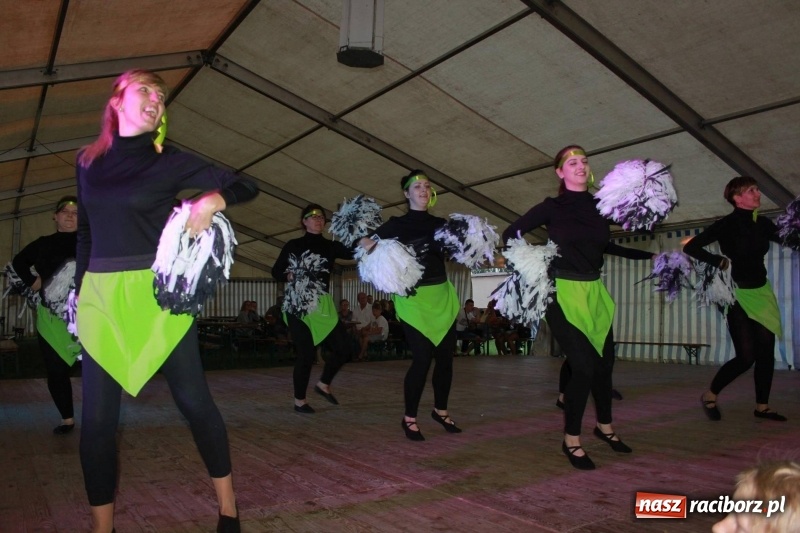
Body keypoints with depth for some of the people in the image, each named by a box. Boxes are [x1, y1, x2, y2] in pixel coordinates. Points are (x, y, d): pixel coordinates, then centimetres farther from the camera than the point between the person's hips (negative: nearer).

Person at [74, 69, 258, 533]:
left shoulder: (170, 161, -1)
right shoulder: (89, 161, 11)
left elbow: (246, 186, -2)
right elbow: (86, 230, 17)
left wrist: (211, 201, -22)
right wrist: (79, 288, 14)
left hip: (157, 294, -3)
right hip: (100, 298, 4)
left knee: (194, 400, 3)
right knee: (97, 417, 4)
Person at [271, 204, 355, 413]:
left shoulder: (330, 246, 8)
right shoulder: (293, 245, 1)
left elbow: (353, 252, -9)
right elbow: (276, 271, 2)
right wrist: (289, 276, -19)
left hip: (323, 304, 4)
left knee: (345, 348, 0)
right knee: (306, 353, -4)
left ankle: (323, 384, 24)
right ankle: (299, 400, 16)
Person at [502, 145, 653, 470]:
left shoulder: (598, 206, 6)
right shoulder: (552, 207, -6)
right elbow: (511, 233, 0)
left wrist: (649, 255, 20)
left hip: (595, 292, 5)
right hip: (564, 292, -5)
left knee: (605, 362, 13)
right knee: (584, 366, -9)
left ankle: (604, 426, 37)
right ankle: (571, 439, 10)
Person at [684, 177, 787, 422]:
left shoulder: (763, 224, 4)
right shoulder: (726, 224, -12)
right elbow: (690, 247, -15)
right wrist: (720, 261, -17)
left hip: (762, 292, 6)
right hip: (738, 294, -6)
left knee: (766, 351, 6)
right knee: (746, 356, -8)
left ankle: (762, 406, 19)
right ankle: (710, 395, 11)